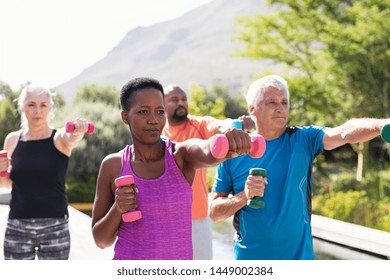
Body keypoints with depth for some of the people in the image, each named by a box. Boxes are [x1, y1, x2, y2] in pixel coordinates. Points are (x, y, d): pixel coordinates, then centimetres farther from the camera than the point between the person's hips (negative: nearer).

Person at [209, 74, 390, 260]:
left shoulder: (303, 140, -5)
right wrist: (244, 196, -20)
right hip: (249, 258, 0)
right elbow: (214, 211, -1)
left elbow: (345, 133, -25)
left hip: (298, 256, 0)